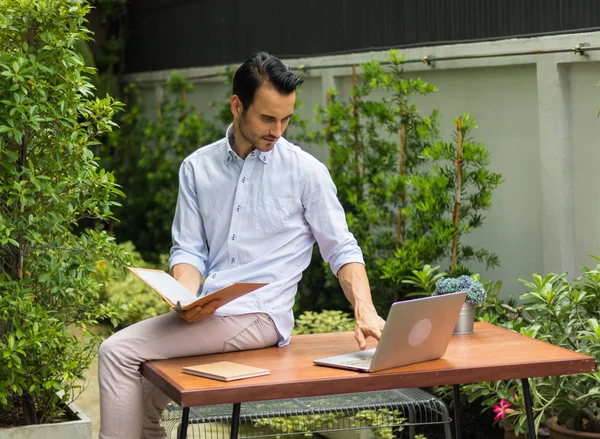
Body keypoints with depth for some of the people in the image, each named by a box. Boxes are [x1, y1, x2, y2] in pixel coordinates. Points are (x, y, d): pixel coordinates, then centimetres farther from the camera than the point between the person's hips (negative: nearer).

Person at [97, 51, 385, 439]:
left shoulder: (306, 171, -4)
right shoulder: (197, 167, 7)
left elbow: (342, 249, 1)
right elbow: (188, 249, 8)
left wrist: (366, 313, -15)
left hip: (259, 318, -5)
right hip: (208, 314, 5)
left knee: (119, 352, -16)